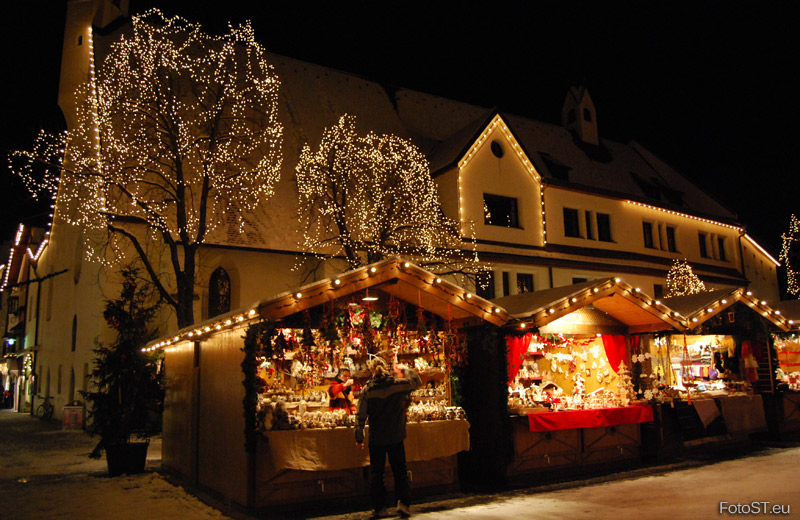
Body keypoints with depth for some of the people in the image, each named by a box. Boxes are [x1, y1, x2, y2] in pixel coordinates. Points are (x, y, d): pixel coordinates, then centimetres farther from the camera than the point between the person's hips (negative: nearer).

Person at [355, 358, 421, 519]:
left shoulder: (367, 389, -7)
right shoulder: (396, 384, -8)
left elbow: (361, 416, -4)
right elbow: (417, 382, 7)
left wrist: (359, 437, 5)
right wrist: (405, 369, 17)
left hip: (376, 438, 0)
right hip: (396, 437, 0)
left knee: (376, 472, 11)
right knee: (400, 470, 13)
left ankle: (379, 507, 15)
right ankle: (403, 502, 6)